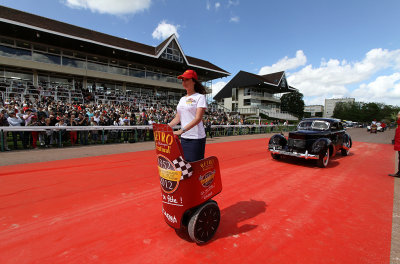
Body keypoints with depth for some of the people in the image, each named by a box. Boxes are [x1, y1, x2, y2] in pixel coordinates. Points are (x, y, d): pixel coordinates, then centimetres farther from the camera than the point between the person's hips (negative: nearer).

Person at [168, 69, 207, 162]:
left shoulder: (200, 97, -6)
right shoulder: (182, 99, 16)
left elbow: (198, 118, -17)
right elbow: (178, 118, 15)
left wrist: (182, 130, -26)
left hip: (196, 138, -6)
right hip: (184, 137, 7)